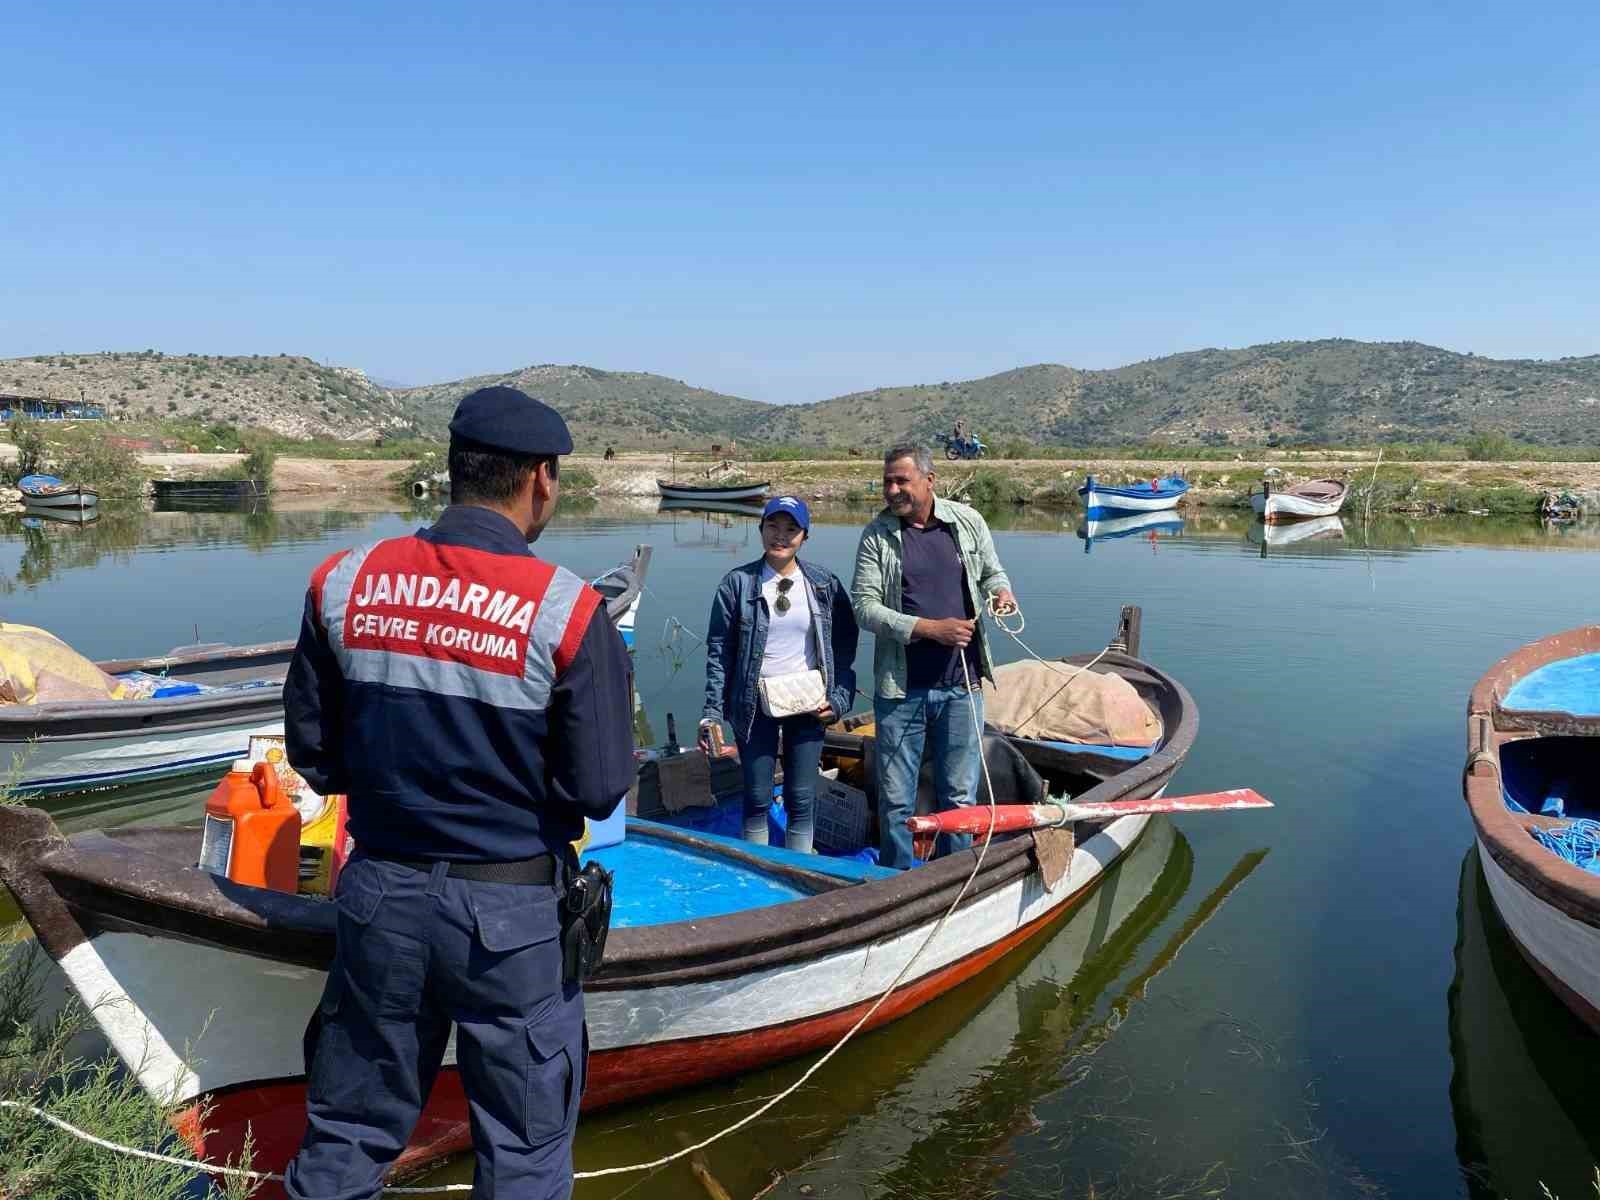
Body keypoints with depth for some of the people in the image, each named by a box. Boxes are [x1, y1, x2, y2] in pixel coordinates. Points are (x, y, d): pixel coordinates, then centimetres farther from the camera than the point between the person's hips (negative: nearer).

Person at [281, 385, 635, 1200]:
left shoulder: (344, 584, -6)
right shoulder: (566, 610, -17)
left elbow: (313, 751, 3)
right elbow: (600, 789, -13)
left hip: (378, 891, 4)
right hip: (510, 909, -4)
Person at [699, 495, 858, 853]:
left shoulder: (826, 584, 1)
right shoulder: (737, 583, -2)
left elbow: (844, 647, 5)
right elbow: (719, 650, -2)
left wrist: (839, 700, -5)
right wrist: (712, 713, -6)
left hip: (807, 705, 1)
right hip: (755, 705, -1)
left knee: (802, 798, 7)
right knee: (757, 798, 7)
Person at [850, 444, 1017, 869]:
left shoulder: (968, 522, 4)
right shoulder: (877, 535, -3)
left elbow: (992, 572, 19)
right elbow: (865, 606, -8)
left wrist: (1000, 592, -5)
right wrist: (929, 629, -17)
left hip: (961, 687, 1)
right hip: (900, 689, -1)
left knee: (959, 796, 11)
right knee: (896, 800, 8)